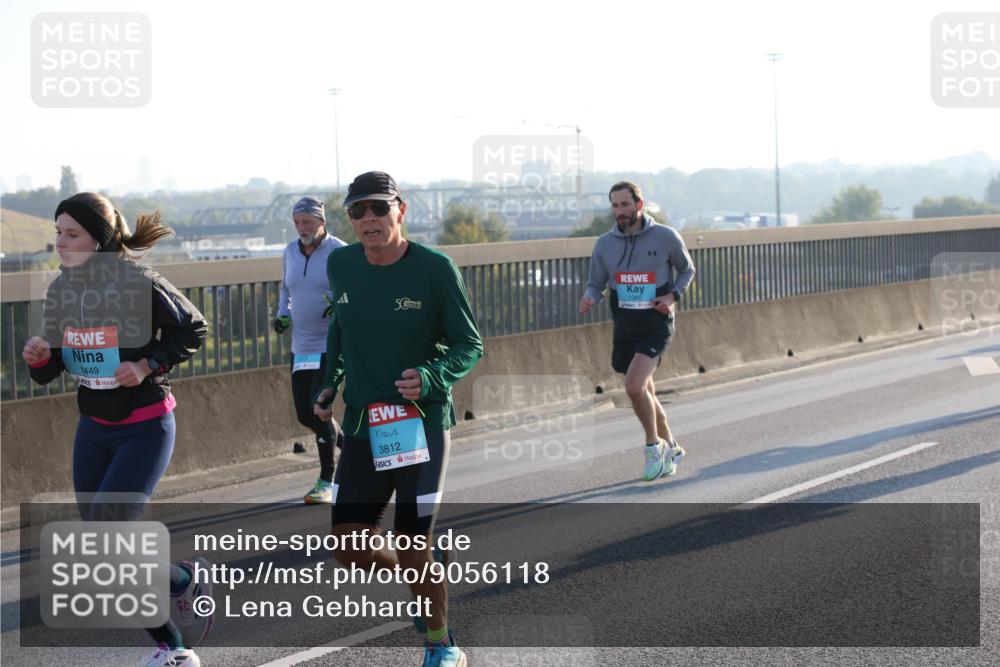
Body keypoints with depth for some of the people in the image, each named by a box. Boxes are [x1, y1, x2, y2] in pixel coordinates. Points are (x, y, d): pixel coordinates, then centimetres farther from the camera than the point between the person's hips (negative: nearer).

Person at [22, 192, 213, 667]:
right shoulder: (62, 289, -1)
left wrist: (146, 365, -18)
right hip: (94, 428, 7)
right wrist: (39, 357, -16)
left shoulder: (140, 284, -18)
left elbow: (193, 330, -6)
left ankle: (186, 580, 12)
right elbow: (48, 373, 7)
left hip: (146, 429, -7)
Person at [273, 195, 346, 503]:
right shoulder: (290, 252, 8)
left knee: (319, 408, -12)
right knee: (304, 414, 7)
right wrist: (282, 314, 7)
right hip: (300, 347, 7)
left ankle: (327, 480, 0)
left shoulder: (340, 253, -10)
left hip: (331, 344, -6)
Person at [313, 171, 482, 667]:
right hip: (362, 427, 4)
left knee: (413, 550, -4)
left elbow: (469, 345, -6)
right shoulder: (340, 266, 0)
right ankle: (421, 586, 31)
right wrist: (330, 383, 10)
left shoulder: (435, 269, -13)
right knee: (348, 548, 0)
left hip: (421, 426, -4)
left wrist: (431, 377, -24)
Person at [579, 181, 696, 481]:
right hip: (624, 325, 5)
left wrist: (673, 296, -8)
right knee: (644, 391, 13)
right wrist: (589, 298, -13)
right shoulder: (604, 244, 2)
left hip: (656, 323, -5)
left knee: (634, 385, -21)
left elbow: (687, 270, 10)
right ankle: (670, 447, 32)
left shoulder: (666, 237, -5)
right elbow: (596, 283, 10)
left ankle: (654, 445, 0)